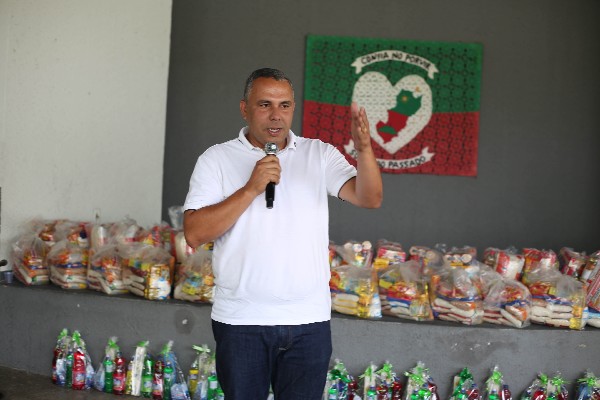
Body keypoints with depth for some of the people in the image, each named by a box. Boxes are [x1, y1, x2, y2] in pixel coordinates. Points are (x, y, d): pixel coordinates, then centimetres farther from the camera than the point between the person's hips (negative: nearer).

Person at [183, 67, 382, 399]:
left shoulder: (319, 155, 5)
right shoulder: (216, 159, -1)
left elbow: (369, 198, -7)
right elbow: (194, 233, -10)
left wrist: (364, 148, -25)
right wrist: (251, 189, -17)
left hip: (309, 321, 2)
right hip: (241, 321, -1)